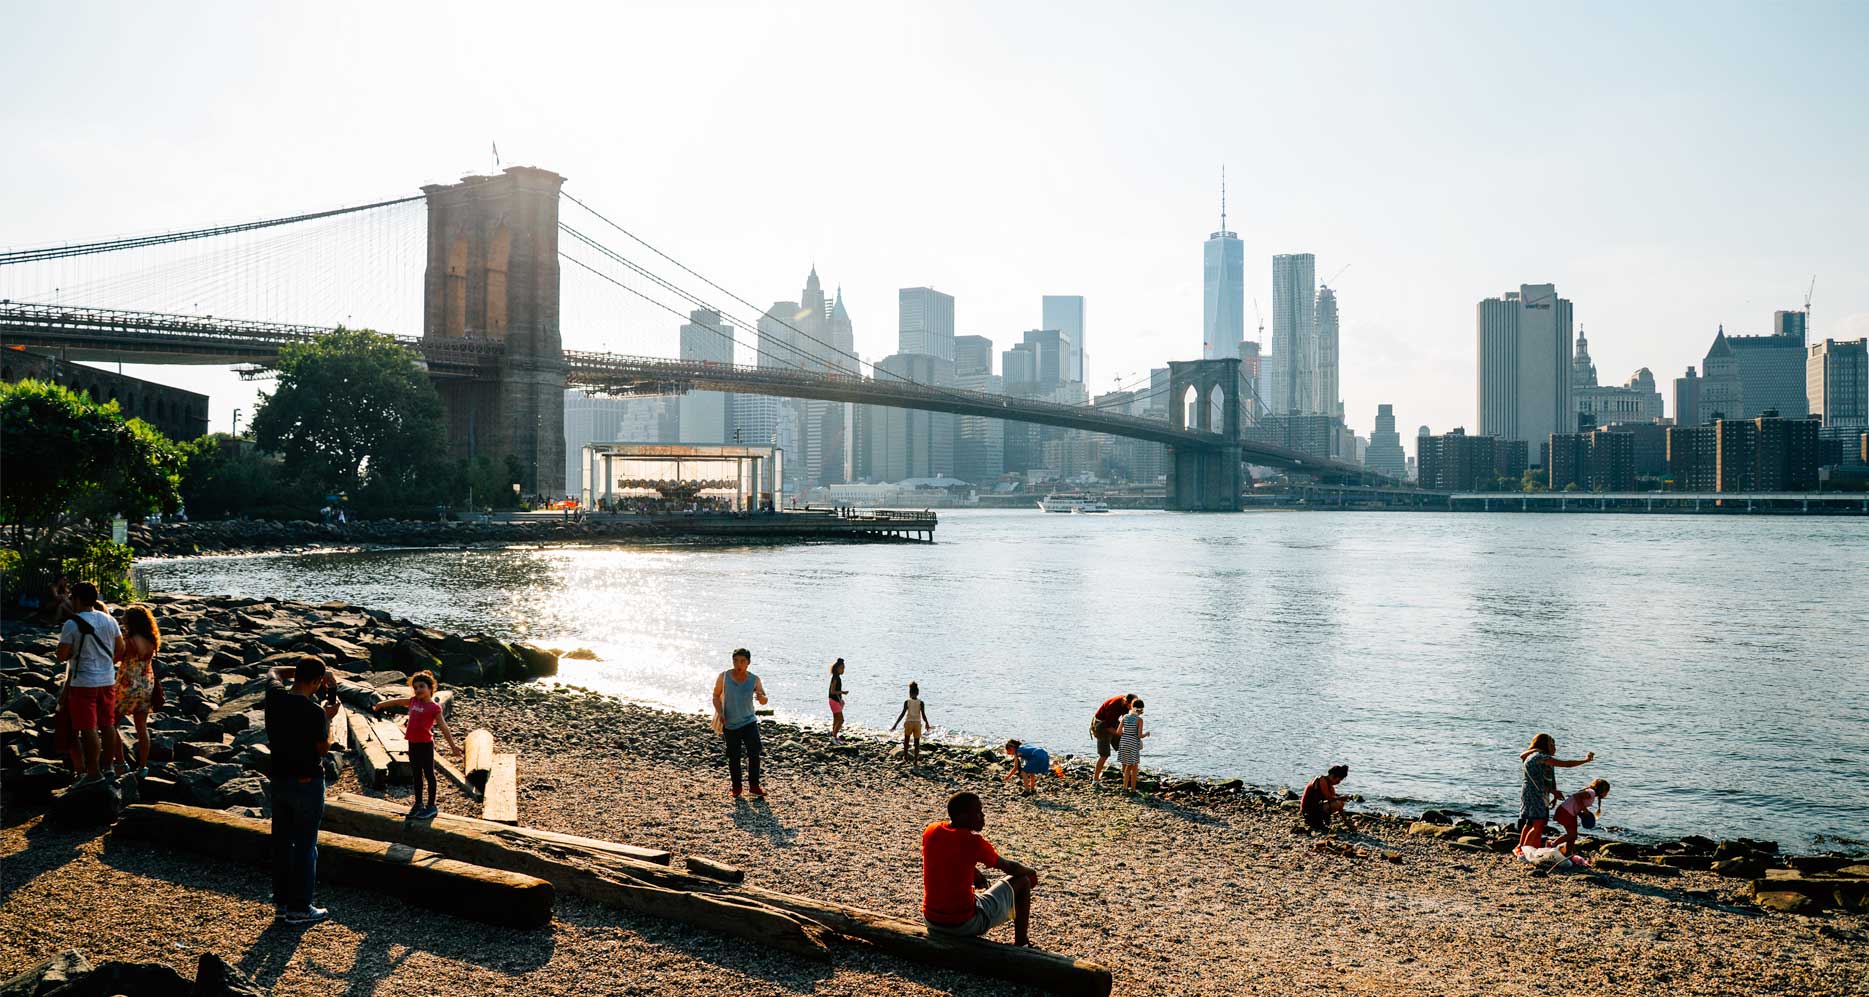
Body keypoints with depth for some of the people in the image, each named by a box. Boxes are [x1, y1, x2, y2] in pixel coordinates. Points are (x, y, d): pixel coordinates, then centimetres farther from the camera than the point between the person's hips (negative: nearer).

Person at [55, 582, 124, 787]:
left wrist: (76, 650, 6)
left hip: (84, 682, -6)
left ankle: (94, 771, 1)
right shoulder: (109, 620, 3)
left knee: (88, 728, -1)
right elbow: (120, 649, 9)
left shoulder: (72, 625, -14)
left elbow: (62, 656, -13)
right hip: (108, 680, 6)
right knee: (107, 724, 14)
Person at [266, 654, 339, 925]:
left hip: (279, 779, 7)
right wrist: (328, 718, 1)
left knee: (281, 842, 16)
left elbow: (274, 671, 16)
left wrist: (302, 668, 10)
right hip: (307, 783, -7)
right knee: (305, 845, 3)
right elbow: (323, 748, -9)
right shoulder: (314, 713, -24)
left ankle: (281, 901, 26)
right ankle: (299, 908, 8)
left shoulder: (275, 696, -7)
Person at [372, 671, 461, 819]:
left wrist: (453, 745, -19)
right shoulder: (414, 701, 7)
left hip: (426, 744, -6)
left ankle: (432, 807, 11)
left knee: (428, 774, 3)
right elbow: (396, 702, 23)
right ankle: (418, 804, 26)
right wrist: (380, 705, 36)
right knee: (416, 774, 15)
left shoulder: (434, 707, -11)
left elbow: (443, 727, -14)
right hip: (413, 744, 6)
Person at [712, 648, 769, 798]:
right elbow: (716, 696, 4)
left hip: (749, 721, 0)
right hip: (730, 724, 0)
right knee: (733, 757, 6)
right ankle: (736, 787, 21)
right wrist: (720, 713, -11)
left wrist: (761, 697, -24)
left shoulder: (754, 679, -4)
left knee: (754, 752, -13)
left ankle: (754, 785, -2)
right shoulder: (724, 676, -6)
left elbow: (764, 701, 0)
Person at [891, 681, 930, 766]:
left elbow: (903, 714, -11)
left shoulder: (907, 702, -8)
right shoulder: (921, 703, -7)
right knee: (917, 742, 8)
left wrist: (895, 724, -7)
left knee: (906, 740, 22)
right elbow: (923, 715, -7)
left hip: (908, 722, 0)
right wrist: (927, 724, 11)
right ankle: (915, 761, 7)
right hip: (917, 723, 0)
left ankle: (905, 757, 29)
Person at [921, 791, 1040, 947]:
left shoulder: (931, 831, -2)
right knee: (1022, 881, 11)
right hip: (965, 925, -6)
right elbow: (1010, 868, -1)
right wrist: (1031, 872, 18)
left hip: (930, 921, 6)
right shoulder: (974, 842, -17)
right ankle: (1020, 944, 22)